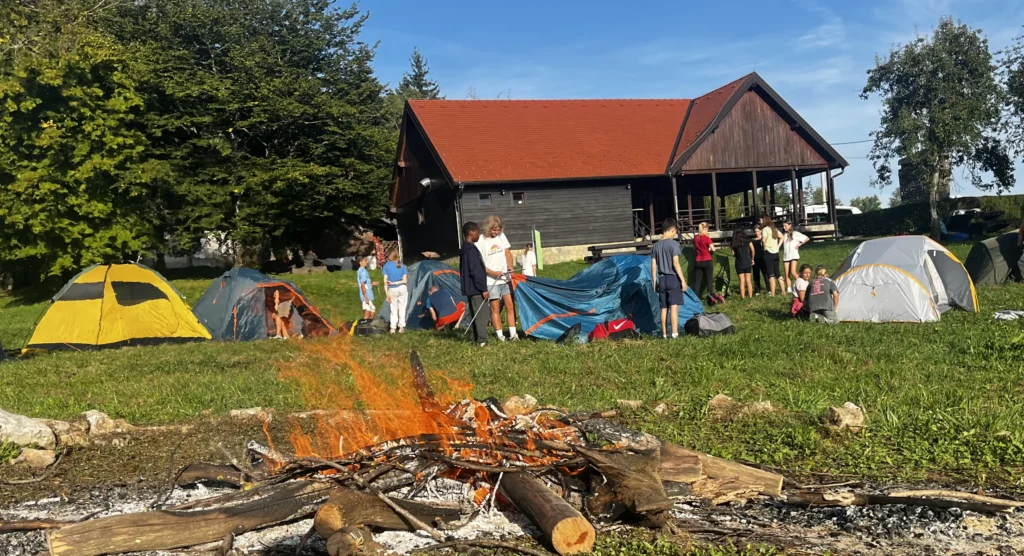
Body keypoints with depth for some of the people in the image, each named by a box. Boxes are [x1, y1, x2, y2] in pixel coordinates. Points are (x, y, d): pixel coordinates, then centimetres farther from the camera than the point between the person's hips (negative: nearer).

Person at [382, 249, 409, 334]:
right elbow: (405, 281, -5)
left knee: (394, 309, 10)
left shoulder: (386, 266, -4)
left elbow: (385, 281, -5)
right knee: (402, 308, 10)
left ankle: (393, 328, 5)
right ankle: (401, 327, 10)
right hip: (402, 289, 0)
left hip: (392, 290, 0)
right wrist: (395, 283, -2)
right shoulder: (402, 266, 0)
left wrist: (387, 294, -1)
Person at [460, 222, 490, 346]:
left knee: (475, 314, 15)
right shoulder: (471, 250, -16)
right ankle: (482, 340, -7)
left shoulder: (465, 249, 15)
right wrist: (483, 289, -19)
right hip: (476, 289, -10)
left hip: (471, 289, 10)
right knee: (481, 314, -7)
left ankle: (477, 338, 20)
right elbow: (475, 271, -21)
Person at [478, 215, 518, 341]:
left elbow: (507, 253, 9)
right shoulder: (481, 241, -9)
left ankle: (513, 334, 10)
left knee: (510, 306, 4)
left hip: (505, 278, 5)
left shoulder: (501, 236, 6)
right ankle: (500, 335, 4)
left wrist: (510, 266, -10)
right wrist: (493, 273, -19)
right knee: (495, 308, -1)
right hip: (491, 281, -5)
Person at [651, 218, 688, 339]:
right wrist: (683, 280, -12)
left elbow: (653, 266, 10)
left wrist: (654, 282, 16)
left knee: (664, 308, 10)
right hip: (673, 279, -6)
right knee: (674, 307, -7)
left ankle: (664, 334, 14)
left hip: (662, 280, 6)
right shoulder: (673, 244, -9)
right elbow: (676, 263, -15)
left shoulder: (656, 245, 9)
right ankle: (675, 333, -13)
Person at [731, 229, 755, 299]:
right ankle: (750, 296, 6)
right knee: (748, 280, 6)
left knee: (742, 281, 1)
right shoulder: (747, 240, 5)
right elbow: (752, 250, -1)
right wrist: (752, 259, 9)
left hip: (739, 263, -1)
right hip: (747, 262, 1)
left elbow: (733, 254, 1)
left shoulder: (734, 243, 4)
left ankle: (743, 297, 0)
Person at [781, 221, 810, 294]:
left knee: (793, 272, -18)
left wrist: (799, 244, -2)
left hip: (794, 256, -5)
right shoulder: (784, 235, 15)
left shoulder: (795, 234, 1)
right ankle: (789, 290, 2)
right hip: (786, 256, 5)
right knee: (786, 274, 0)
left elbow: (807, 238, -1)